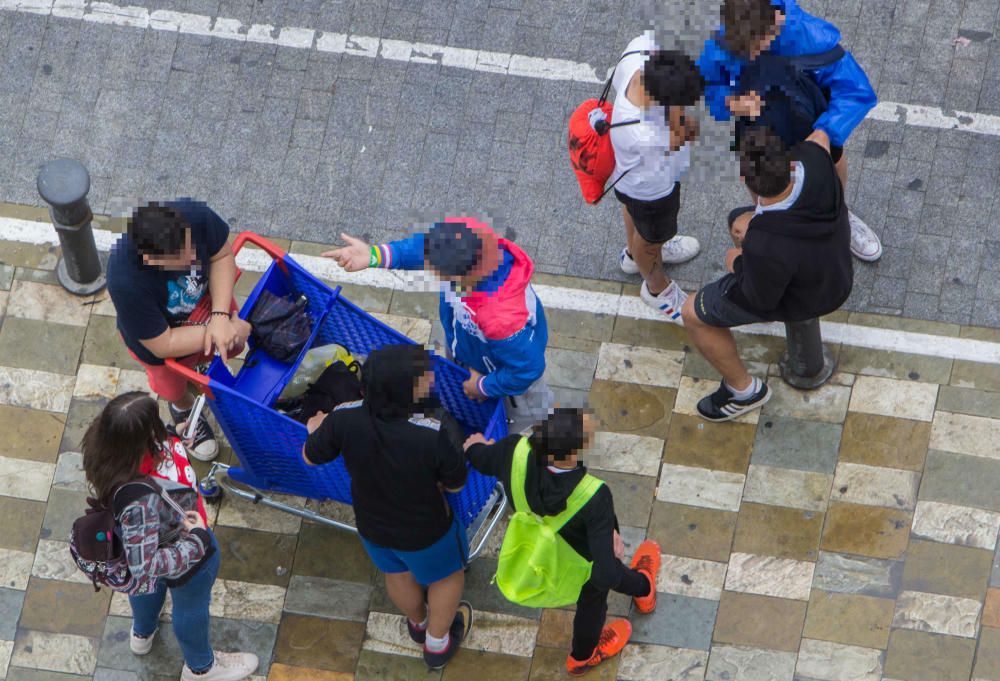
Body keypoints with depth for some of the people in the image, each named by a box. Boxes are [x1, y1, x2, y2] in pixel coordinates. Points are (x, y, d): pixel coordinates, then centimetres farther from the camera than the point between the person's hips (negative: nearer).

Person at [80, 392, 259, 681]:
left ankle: (142, 635, 72)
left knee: (151, 585, 39)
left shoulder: (104, 444, -30)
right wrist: (198, 541, -31)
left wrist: (174, 436, -11)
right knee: (191, 606, 27)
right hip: (185, 556, -6)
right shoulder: (140, 500, -51)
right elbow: (145, 566, -42)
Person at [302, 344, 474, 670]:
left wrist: (316, 431, 12)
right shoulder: (435, 433, -41)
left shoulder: (345, 418, -31)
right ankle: (438, 643, 54)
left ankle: (418, 622, 65)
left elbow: (311, 457, -11)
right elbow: (455, 484, -22)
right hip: (425, 531, -3)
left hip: (371, 525, 4)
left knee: (397, 573, 35)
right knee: (448, 573, 31)